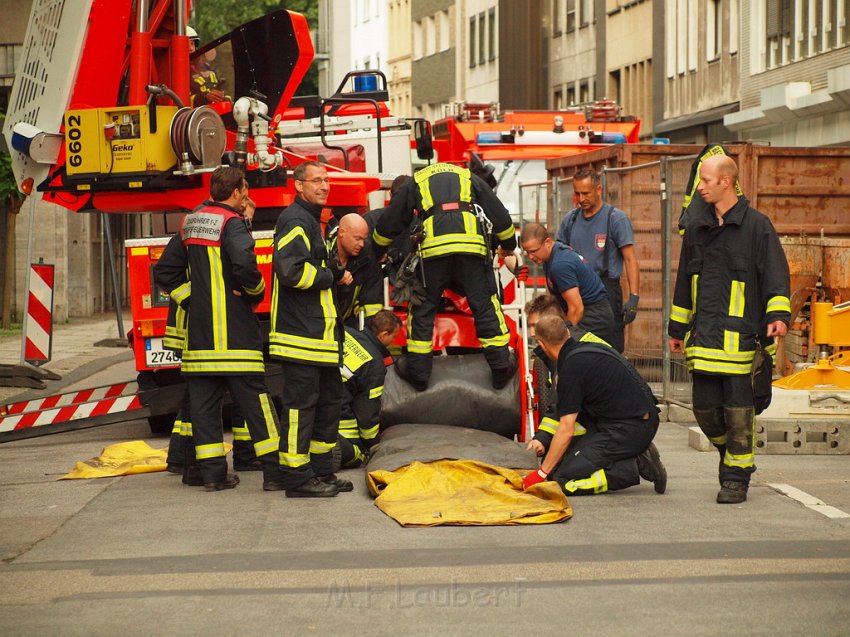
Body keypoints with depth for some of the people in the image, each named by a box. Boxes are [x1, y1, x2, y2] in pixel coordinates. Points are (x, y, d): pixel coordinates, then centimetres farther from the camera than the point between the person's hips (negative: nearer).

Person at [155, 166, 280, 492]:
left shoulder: (191, 222, 12)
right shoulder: (231, 223, -11)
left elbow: (165, 269, 14)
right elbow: (244, 264, -27)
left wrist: (190, 298, 11)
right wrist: (257, 292, -8)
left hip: (198, 328, 7)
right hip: (234, 329, -7)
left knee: (203, 402, 7)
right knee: (254, 399, -1)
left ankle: (212, 473, 7)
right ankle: (275, 470, 1)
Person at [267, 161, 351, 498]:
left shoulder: (311, 221, 22)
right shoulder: (295, 220, -12)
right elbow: (290, 269, -25)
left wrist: (335, 272, 10)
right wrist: (330, 276, -12)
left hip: (320, 335, 11)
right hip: (301, 333, -11)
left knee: (329, 400, 14)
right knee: (300, 403, -8)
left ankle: (321, 471, 21)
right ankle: (296, 477, -5)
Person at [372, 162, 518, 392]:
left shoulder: (414, 183, 28)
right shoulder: (470, 178, 31)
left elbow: (388, 224, 29)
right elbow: (501, 217, 32)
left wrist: (378, 251, 47)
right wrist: (509, 246, 50)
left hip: (433, 245, -1)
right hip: (473, 244, 1)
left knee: (423, 308, 10)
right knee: (485, 305, 8)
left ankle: (418, 371, 12)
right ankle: (500, 367, 6)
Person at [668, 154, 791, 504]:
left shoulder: (756, 225, -1)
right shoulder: (697, 227, 15)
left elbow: (776, 274, -4)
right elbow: (684, 281, 22)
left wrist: (779, 314, -18)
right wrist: (678, 328, 23)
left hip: (738, 335, -5)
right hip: (703, 336, 5)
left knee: (738, 409, -4)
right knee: (705, 407, 4)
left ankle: (737, 476, 6)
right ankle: (733, 457, 28)